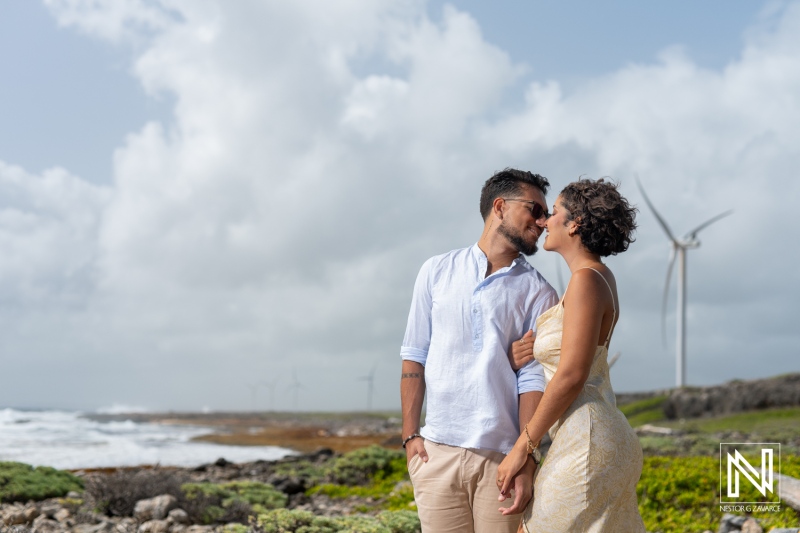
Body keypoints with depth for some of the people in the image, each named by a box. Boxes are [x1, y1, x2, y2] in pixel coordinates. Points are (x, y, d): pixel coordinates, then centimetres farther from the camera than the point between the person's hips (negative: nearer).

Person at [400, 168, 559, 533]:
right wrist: (410, 434, 2)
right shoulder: (437, 271, 8)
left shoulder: (538, 293, 4)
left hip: (501, 456, -1)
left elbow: (533, 379, -2)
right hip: (438, 450, 1)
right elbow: (415, 355, 8)